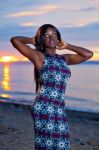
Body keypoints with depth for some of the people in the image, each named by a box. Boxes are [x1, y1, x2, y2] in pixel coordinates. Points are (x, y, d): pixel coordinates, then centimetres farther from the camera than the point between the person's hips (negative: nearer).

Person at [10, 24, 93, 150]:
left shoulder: (65, 58, 18)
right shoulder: (39, 56, 0)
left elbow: (88, 54, 21)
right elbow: (15, 40, -8)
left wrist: (66, 46, 22)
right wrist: (32, 40, 10)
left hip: (59, 109, 6)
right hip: (44, 108, -6)